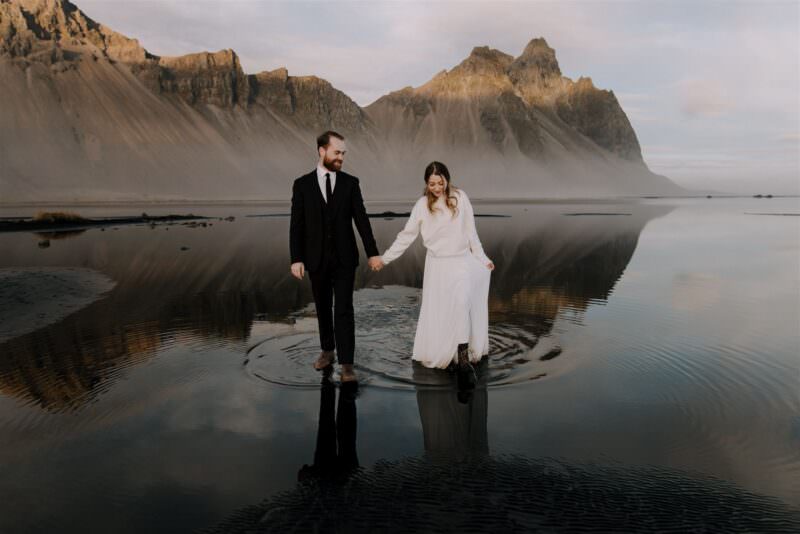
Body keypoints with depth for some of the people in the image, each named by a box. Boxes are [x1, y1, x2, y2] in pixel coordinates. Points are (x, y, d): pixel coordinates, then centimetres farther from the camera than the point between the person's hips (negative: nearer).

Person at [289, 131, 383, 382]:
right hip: (317, 259, 1)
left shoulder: (350, 182, 0)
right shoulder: (302, 184, -1)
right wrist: (296, 259, -8)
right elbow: (296, 225, -2)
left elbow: (361, 219, -1)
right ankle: (327, 350, 33)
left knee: (344, 310, -3)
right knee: (323, 308, 14)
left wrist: (373, 252, -5)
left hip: (344, 258, -1)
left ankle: (346, 363, 1)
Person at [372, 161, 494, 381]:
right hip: (437, 264, 1)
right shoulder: (423, 204, -3)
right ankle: (437, 353, 16)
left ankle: (463, 355, -16)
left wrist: (482, 258, 5)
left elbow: (470, 232, 4)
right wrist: (385, 258, -1)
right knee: (436, 309, 2)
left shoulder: (460, 198, -3)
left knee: (461, 302, -19)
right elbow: (406, 235, 2)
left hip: (462, 261, -1)